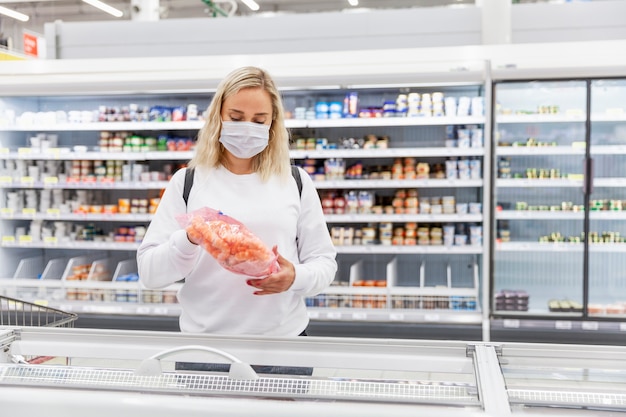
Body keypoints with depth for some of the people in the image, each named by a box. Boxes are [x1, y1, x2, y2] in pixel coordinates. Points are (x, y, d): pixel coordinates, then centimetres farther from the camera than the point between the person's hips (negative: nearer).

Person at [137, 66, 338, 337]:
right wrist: (188, 239, -21)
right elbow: (148, 273, -3)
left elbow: (323, 261, 5)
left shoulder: (296, 181, 3)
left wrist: (296, 277, -16)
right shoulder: (187, 181, 0)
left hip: (284, 335, 1)